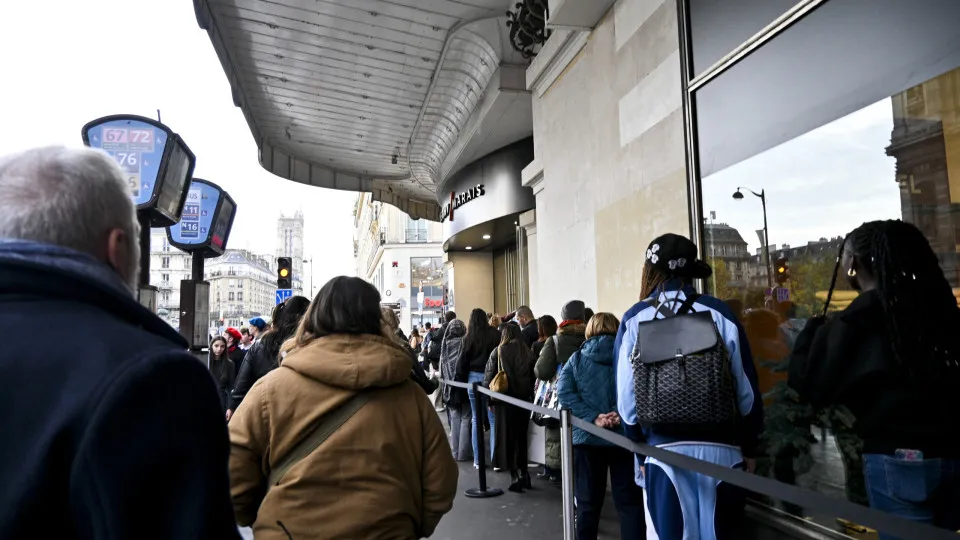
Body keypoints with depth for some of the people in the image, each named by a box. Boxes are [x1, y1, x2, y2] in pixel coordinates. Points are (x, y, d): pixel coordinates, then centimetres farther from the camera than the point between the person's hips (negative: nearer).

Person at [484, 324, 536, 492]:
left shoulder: (498, 352, -5)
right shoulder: (528, 353, 0)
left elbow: (488, 377, -5)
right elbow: (533, 377, 2)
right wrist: (530, 395, 11)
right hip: (524, 400, 3)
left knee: (506, 438, 5)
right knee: (521, 437, 16)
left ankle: (515, 475, 0)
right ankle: (523, 473, 22)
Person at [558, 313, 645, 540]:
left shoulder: (577, 358, 5)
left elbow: (564, 391, -10)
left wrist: (592, 417, -14)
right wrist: (621, 413, -17)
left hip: (587, 436, 1)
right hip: (624, 436, -1)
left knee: (588, 501, 12)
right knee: (630, 501, 8)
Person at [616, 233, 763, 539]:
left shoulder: (634, 320, -3)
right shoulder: (718, 313, -3)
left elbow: (627, 395, -3)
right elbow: (746, 387, 0)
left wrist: (639, 449, 10)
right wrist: (749, 446, 13)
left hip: (664, 449, 0)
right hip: (720, 447, 1)